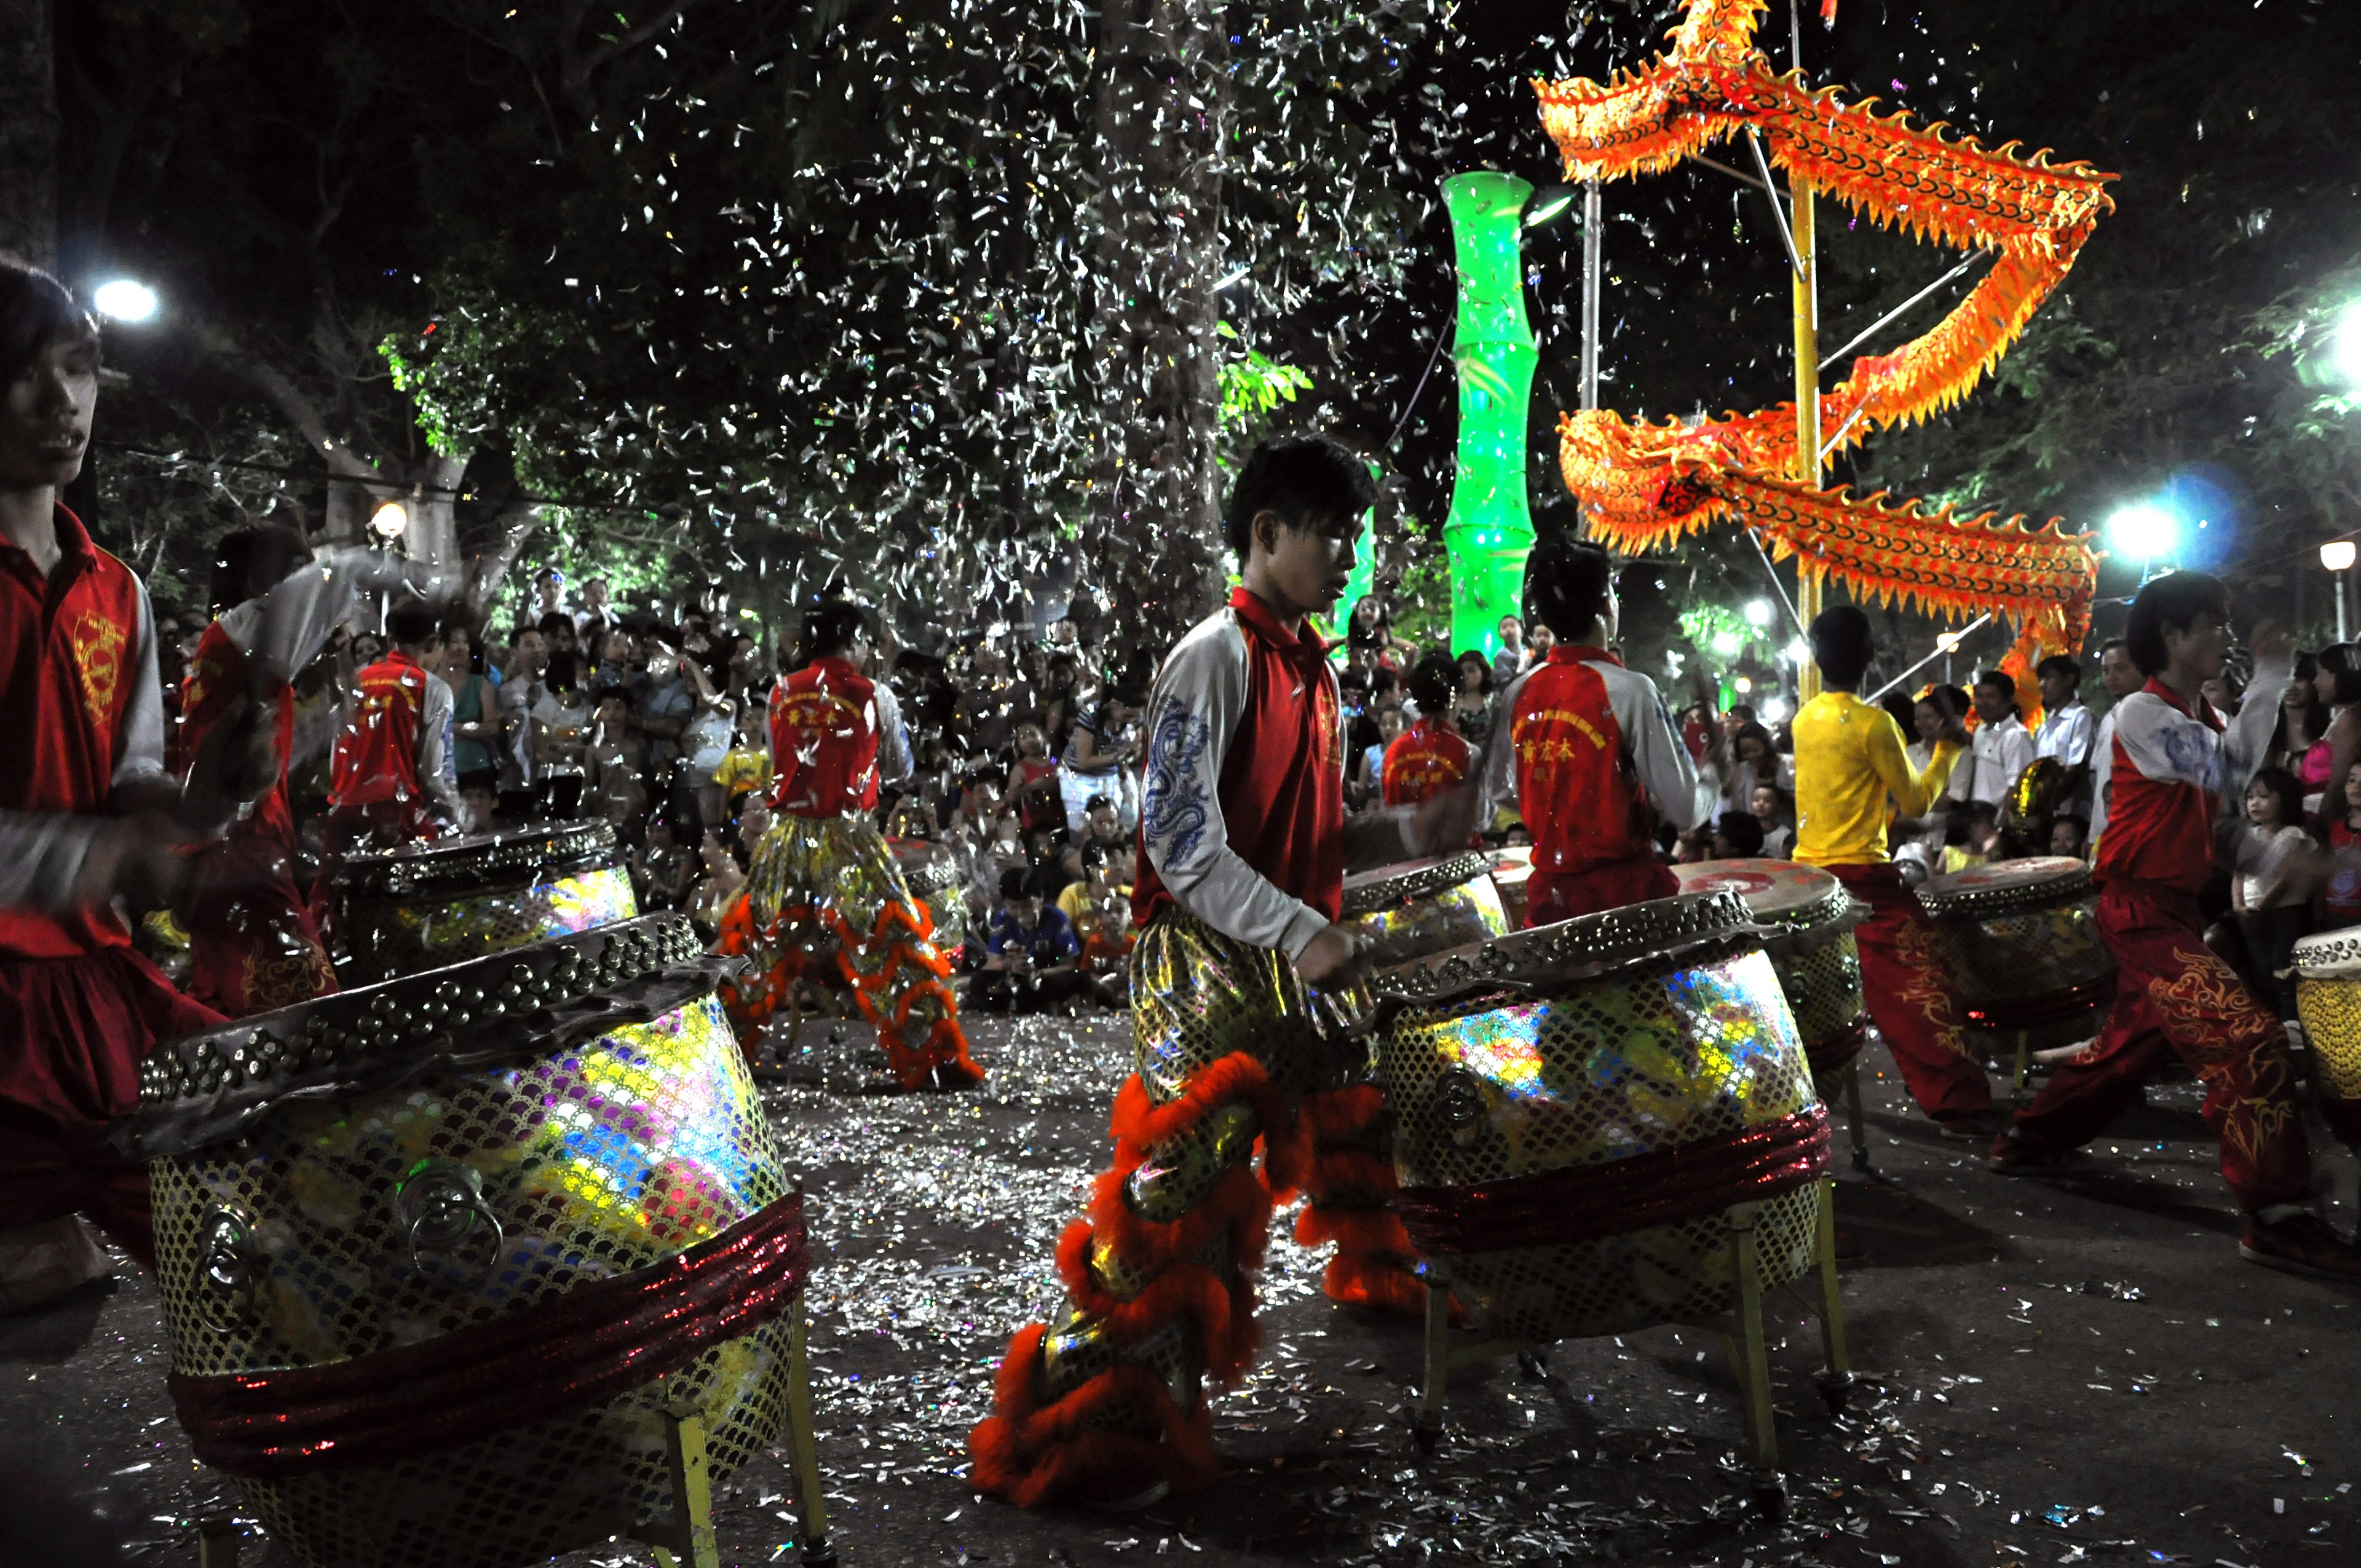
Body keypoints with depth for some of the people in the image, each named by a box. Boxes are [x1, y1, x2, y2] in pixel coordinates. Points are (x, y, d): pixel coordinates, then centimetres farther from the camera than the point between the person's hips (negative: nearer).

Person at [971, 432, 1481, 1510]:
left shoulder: (1310, 670, 15)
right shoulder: (1213, 658, -12)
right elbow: (1181, 841, -20)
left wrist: (1407, 833, 4)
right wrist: (1303, 933, -27)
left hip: (1290, 974, 9)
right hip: (1206, 975, -8)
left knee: (1228, 1193, 14)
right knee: (1171, 1193, -6)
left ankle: (1161, 1401, 29)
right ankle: (1067, 1432, 7)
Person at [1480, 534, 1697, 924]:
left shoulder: (1518, 693, 2)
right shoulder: (1628, 690, -14)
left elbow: (1498, 792, 15)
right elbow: (1683, 810, -14)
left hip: (1548, 891, 5)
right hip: (1624, 890, -5)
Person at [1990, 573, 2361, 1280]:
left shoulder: (2203, 716, 13)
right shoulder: (2142, 713, -15)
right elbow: (2231, 771, -26)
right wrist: (2269, 680, -20)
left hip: (2176, 905, 10)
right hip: (2142, 908, -10)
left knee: (2134, 1039, 19)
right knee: (2249, 1039, -17)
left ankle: (2028, 1143, 34)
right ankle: (2278, 1217, -13)